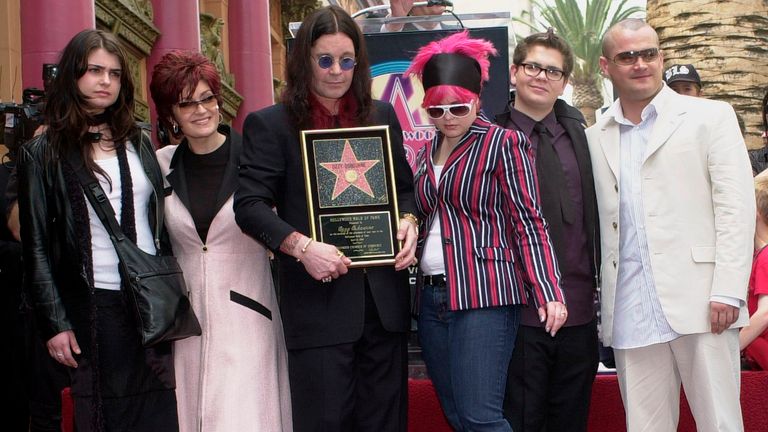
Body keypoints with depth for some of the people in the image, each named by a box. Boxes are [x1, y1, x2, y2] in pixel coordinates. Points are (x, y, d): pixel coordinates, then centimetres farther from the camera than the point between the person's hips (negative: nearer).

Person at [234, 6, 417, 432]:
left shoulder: (381, 115, 12)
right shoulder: (270, 124, -2)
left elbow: (404, 185, 20)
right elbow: (249, 204, -7)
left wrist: (409, 221, -2)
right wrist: (301, 246, -21)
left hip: (385, 296, 4)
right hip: (319, 297, -4)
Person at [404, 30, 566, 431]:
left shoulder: (503, 143, -3)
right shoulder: (427, 151, 15)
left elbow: (528, 222, -8)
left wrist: (548, 293, -16)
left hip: (483, 296, -6)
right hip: (432, 298, 7)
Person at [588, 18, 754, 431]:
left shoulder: (710, 117, 6)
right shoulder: (595, 138, 14)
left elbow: (736, 207, -2)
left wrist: (728, 291, -11)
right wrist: (598, 305, 4)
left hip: (699, 303, -3)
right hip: (631, 314, 3)